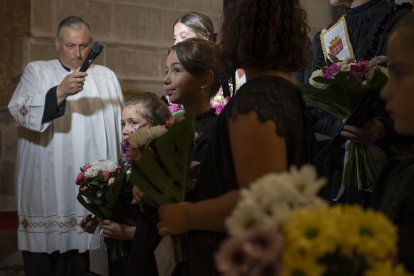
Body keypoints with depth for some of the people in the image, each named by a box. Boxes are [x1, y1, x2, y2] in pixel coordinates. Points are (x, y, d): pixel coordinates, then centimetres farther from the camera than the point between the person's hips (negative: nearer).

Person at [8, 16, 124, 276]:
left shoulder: (107, 77, 14)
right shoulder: (37, 72, 5)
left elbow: (121, 128, 14)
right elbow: (19, 110, -13)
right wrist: (60, 92, -27)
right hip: (47, 188, -2)